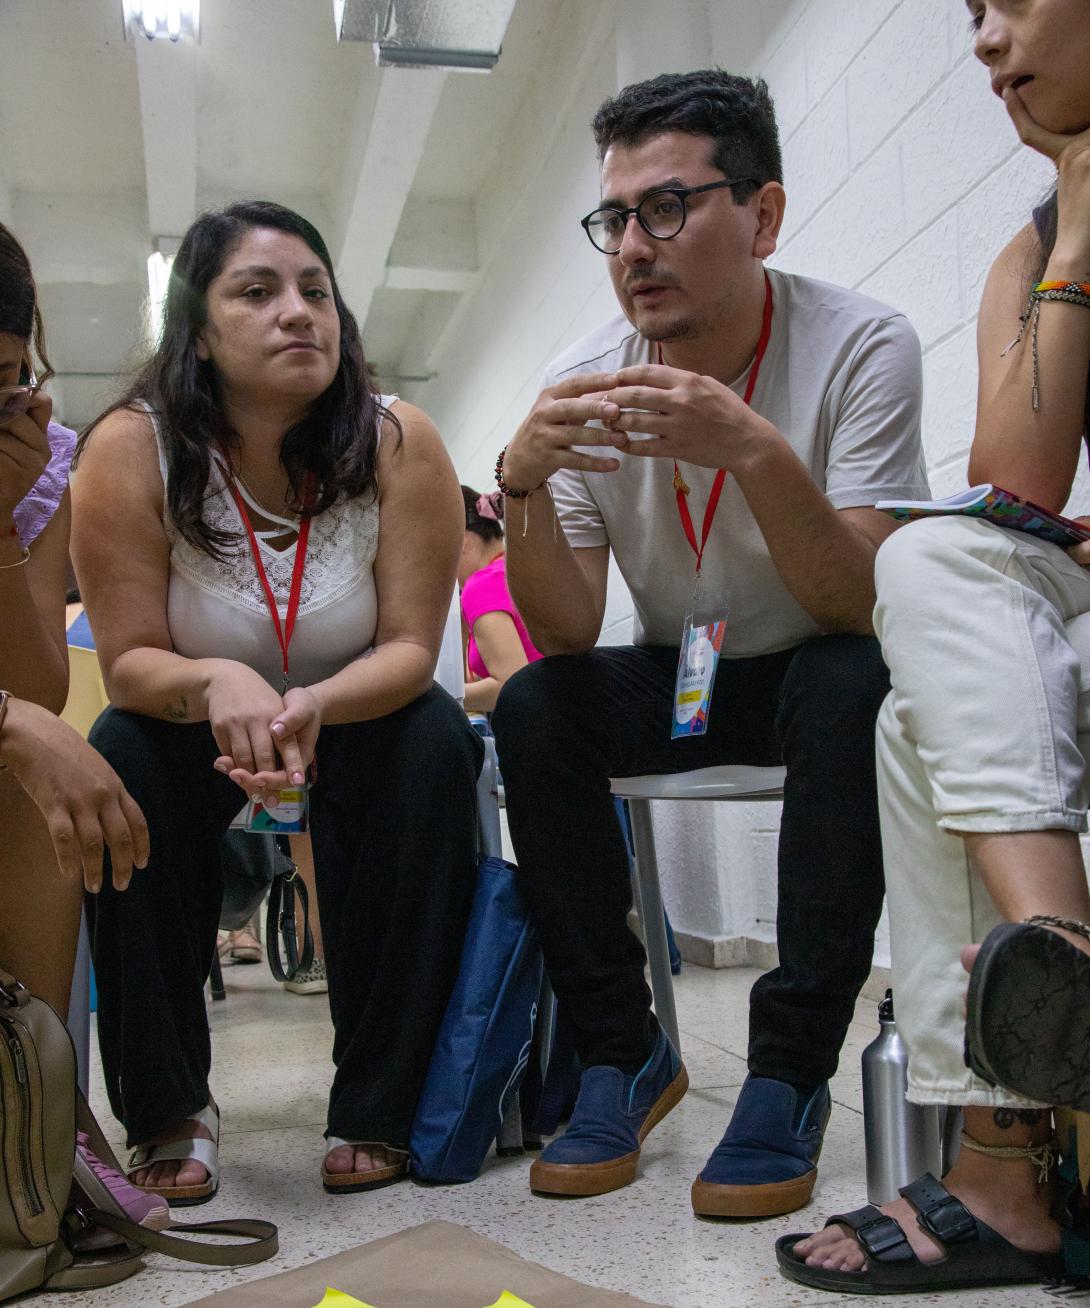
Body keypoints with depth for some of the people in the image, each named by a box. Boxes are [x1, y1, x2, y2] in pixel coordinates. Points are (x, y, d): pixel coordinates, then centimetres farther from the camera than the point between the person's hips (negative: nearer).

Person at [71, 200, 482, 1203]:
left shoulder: (399, 444, -19)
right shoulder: (130, 450, -20)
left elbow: (411, 648, -19)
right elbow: (129, 662, -18)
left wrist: (311, 707, -40)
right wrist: (216, 683, -41)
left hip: (361, 719, 0)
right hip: (193, 732, 0)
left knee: (435, 744, -30)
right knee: (121, 758, -30)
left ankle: (379, 1107, -18)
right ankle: (168, 1109, -12)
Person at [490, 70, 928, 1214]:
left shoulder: (862, 346, -19)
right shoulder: (580, 383, -11)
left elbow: (859, 609, -27)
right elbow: (564, 636, -15)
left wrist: (755, 451, -42)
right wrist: (524, 483, -32)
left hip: (812, 677, -2)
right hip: (674, 680, 3)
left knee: (852, 686, -34)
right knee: (532, 708, -22)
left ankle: (789, 1071, -21)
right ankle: (623, 1054, -9)